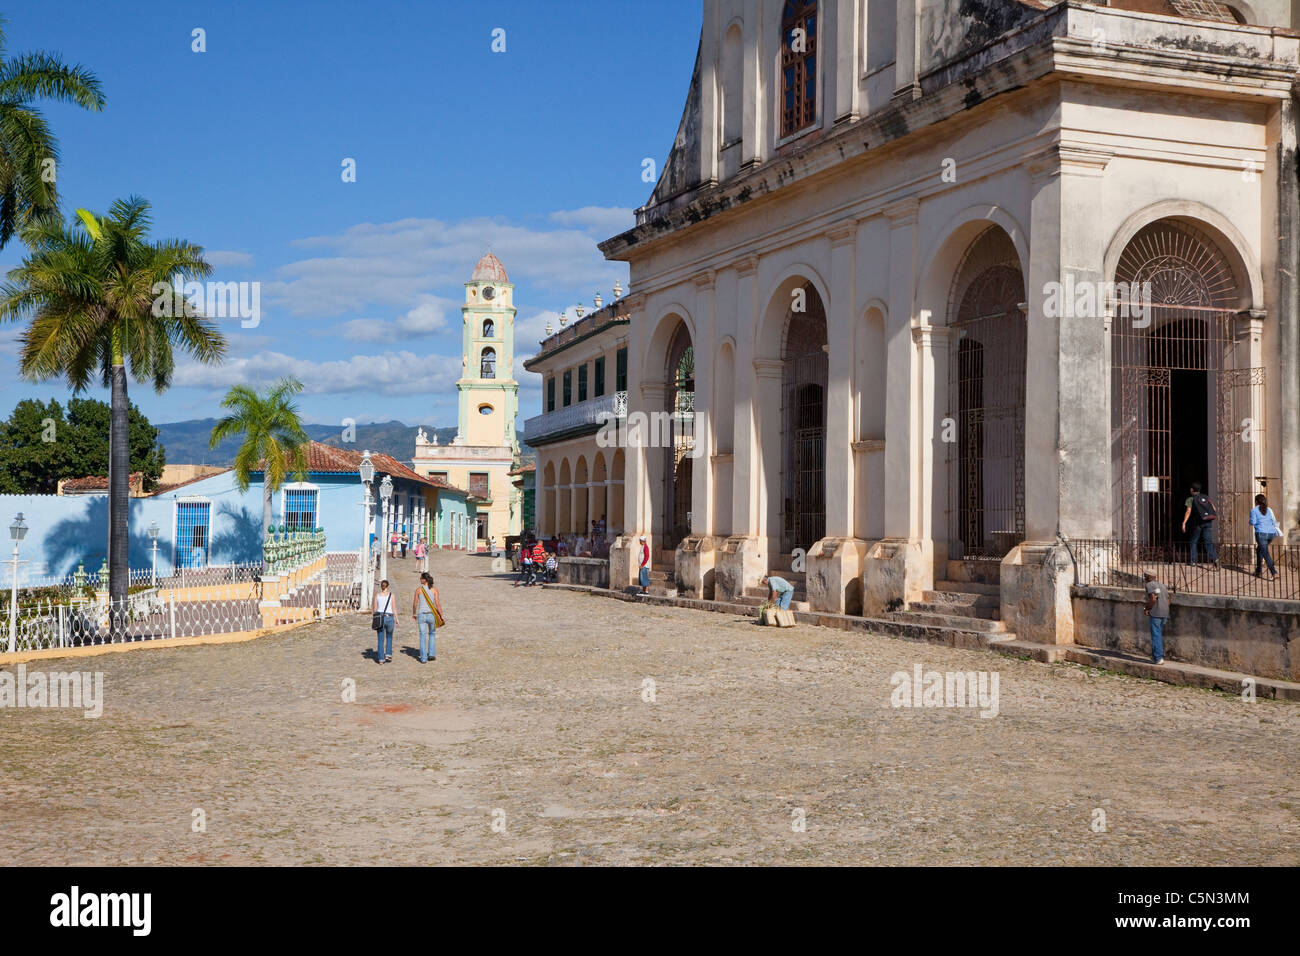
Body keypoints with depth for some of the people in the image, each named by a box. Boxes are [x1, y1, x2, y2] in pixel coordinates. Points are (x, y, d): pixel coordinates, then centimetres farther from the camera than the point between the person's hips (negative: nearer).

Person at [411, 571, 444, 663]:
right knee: (432, 634, 23)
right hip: (431, 614, 1)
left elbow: (415, 604, 2)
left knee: (423, 636, 6)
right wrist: (442, 616, -5)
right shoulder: (434, 589, -2)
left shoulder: (418, 590, -2)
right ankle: (431, 654, 16)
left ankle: (423, 658, 4)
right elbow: (437, 604, -8)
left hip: (421, 615, -1)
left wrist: (414, 614, 19)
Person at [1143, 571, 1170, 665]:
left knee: (1156, 636, -6)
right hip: (1165, 614, 8)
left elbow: (1153, 599, -18)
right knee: (1160, 635, 17)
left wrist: (1147, 609, -5)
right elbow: (1168, 602, 19)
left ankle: (1158, 658, -9)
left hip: (1155, 613, -8)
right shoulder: (1162, 585, 21)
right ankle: (1160, 656, 20)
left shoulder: (1149, 585, -5)